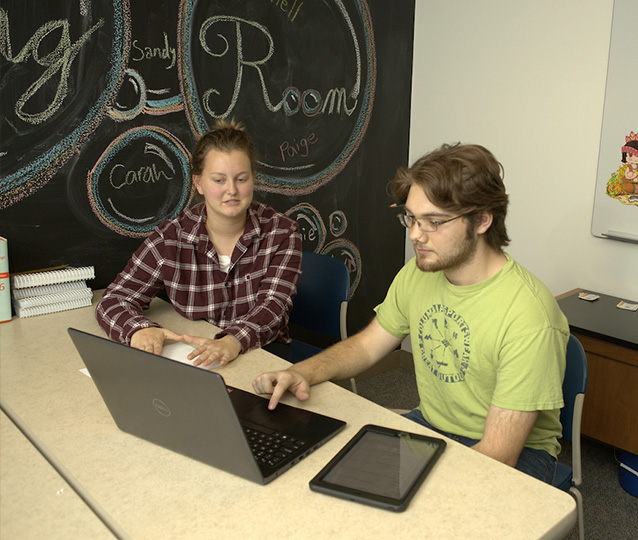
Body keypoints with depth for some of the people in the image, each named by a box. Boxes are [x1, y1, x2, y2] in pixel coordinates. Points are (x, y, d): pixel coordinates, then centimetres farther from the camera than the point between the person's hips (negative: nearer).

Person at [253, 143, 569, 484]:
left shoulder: (529, 317, -28)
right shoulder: (417, 273, -5)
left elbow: (498, 454, -26)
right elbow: (367, 345, 8)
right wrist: (303, 373, -11)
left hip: (516, 454, -5)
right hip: (428, 424, 6)